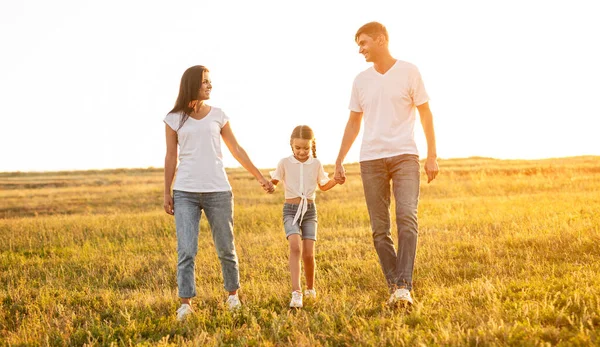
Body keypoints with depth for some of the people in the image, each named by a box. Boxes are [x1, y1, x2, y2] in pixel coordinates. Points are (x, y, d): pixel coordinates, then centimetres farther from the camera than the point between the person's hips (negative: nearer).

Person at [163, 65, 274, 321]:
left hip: (218, 191, 1)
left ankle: (233, 294, 26)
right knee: (186, 250, -9)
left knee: (226, 248, 7)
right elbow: (171, 158, 7)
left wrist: (260, 177, 12)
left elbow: (236, 150, 12)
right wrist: (167, 193, 4)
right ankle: (185, 303, -4)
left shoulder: (218, 116, 8)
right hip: (185, 193, -1)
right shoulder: (174, 119, 5)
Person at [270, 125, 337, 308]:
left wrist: (336, 180, -1)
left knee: (309, 253, -5)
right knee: (295, 246, -24)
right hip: (291, 210, -2)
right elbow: (274, 181, 7)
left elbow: (323, 185, 17)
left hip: (309, 210, 2)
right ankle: (296, 292, -28)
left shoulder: (316, 164, 4)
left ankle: (310, 289, 21)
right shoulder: (285, 163, -1)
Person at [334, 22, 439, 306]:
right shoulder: (361, 80, 12)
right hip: (371, 160, 4)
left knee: (407, 218, -18)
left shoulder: (409, 72, 2)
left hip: (404, 155, -3)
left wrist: (432, 155, -4)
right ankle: (395, 286, 9)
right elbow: (353, 124, 18)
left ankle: (404, 287, -18)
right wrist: (339, 162, 14)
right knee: (379, 229, 1)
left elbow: (426, 115, 3)